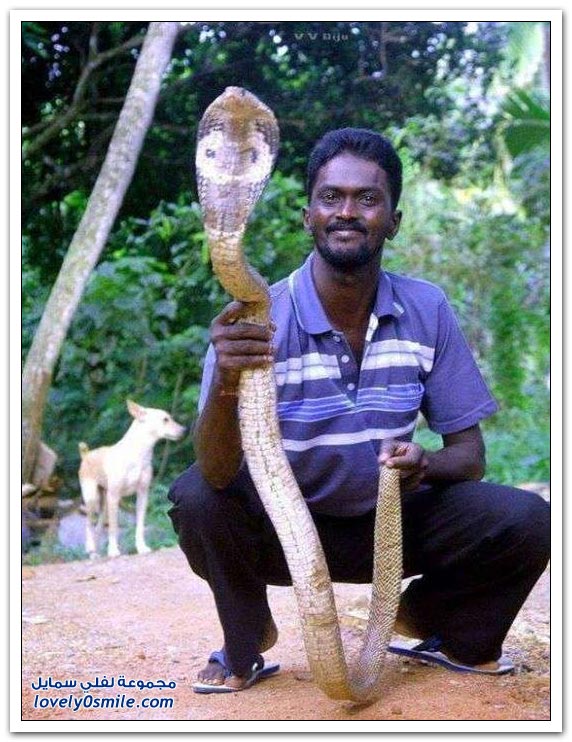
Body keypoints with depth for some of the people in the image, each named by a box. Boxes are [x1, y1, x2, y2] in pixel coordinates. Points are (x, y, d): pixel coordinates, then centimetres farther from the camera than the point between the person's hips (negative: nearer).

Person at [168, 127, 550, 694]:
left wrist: (424, 466, -29)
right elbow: (218, 473, -28)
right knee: (196, 498, -30)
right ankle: (245, 641, 1)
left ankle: (426, 618, 12)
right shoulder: (260, 321, -18)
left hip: (391, 520, 2)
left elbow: (469, 456, -5)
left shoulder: (426, 311, -9)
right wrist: (224, 386, -49)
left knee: (525, 521, -20)